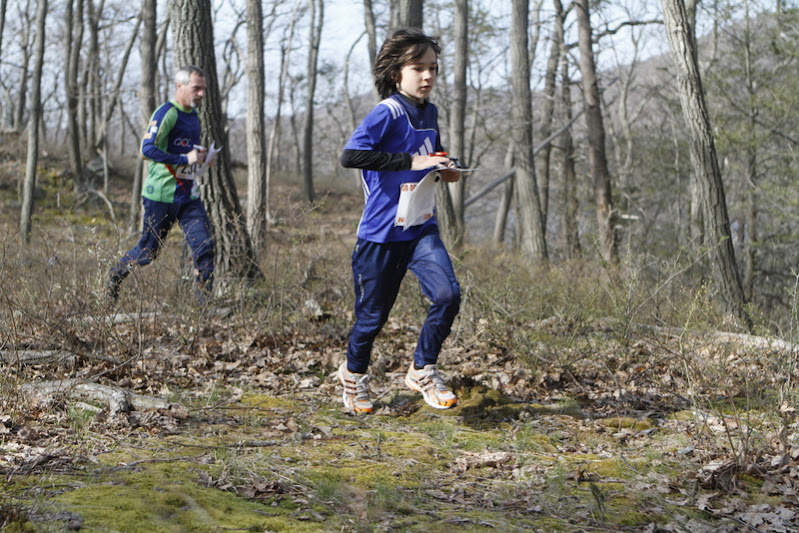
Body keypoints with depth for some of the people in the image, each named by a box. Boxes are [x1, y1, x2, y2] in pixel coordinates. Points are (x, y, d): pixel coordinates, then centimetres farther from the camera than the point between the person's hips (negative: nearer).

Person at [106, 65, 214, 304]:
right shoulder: (167, 113, -14)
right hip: (162, 195, -7)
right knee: (148, 251, 6)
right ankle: (114, 276, 32)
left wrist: (199, 157, 9)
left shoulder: (194, 115, 14)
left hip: (188, 195, 7)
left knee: (204, 246, -7)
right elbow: (148, 148, -25)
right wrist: (185, 159, -23)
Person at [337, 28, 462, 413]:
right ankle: (354, 372, 36)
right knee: (373, 315, 7)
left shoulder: (430, 113, 8)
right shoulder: (387, 113, -15)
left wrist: (442, 170, 6)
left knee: (447, 295, -15)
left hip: (421, 229, 6)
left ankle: (423, 370, 5)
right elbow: (351, 154, -31)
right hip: (381, 233, -6)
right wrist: (411, 161, -31)